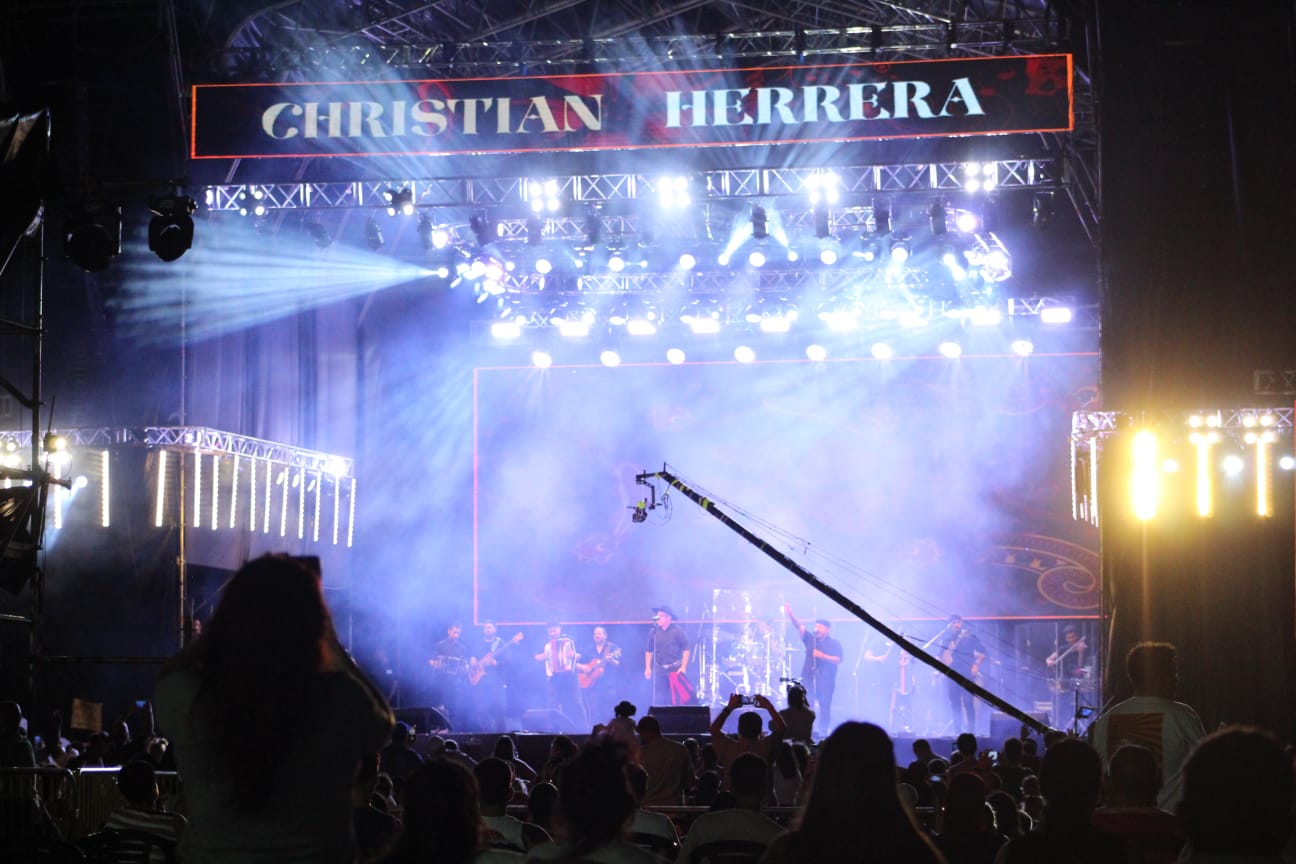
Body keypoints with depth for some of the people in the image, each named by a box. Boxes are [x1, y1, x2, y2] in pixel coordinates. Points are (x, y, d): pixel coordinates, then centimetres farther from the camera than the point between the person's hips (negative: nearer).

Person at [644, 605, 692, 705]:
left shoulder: (677, 631, -5)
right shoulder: (654, 632, 5)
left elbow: (686, 649, -3)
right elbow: (649, 651, 12)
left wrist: (683, 667, -9)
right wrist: (647, 668, 7)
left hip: (676, 670, -3)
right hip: (659, 670, 3)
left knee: (677, 698, -3)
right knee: (659, 700, 0)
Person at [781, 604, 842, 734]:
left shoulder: (834, 644, 5)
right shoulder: (810, 639, 12)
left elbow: (838, 660, -6)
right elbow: (799, 627, 1)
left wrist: (822, 656, -15)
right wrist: (790, 615, -14)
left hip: (826, 679, -2)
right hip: (808, 677, 2)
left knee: (824, 706, -4)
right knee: (806, 706, -6)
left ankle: (824, 731, 5)